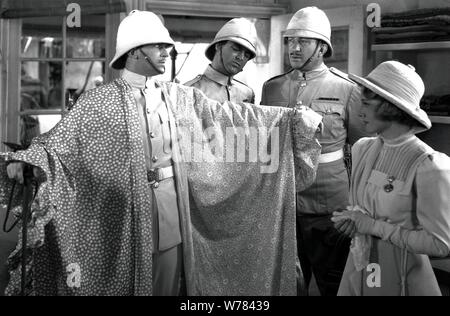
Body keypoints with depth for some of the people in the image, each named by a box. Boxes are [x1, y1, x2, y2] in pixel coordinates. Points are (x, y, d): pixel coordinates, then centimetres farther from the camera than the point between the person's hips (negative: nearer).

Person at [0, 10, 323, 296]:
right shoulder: (99, 103, -5)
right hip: (123, 212, -4)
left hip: (174, 209, 4)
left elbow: (227, 115, 9)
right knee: (123, 284, 5)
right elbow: (58, 141, -11)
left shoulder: (181, 96, 8)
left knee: (167, 286, 10)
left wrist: (293, 117, 7)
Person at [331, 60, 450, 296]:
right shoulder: (362, 149, -1)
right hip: (357, 269, 6)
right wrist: (352, 220, -3)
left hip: (400, 278, -6)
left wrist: (374, 226, -18)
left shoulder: (428, 166, -19)